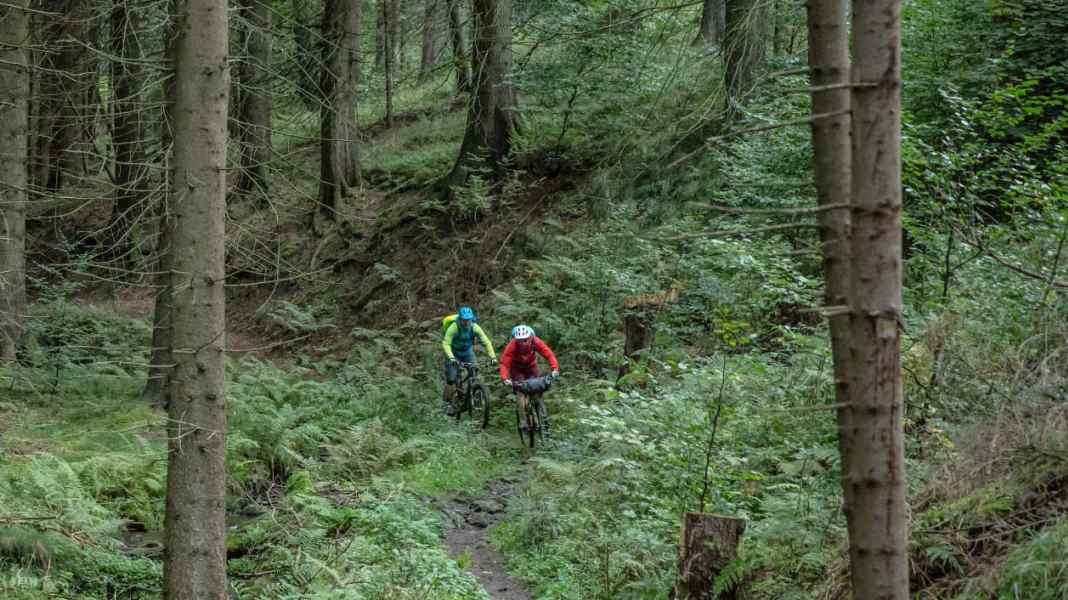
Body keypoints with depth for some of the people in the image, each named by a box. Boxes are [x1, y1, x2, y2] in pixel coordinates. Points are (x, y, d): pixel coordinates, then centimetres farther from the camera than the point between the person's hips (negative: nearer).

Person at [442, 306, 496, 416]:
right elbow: (446, 344, -38)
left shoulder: (475, 328, -23)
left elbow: (486, 342, -23)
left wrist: (493, 357, -35)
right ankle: (451, 403, 4)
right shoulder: (453, 327, -30)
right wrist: (451, 358, -53)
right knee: (451, 379, -11)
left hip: (468, 352, 2)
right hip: (454, 353, -2)